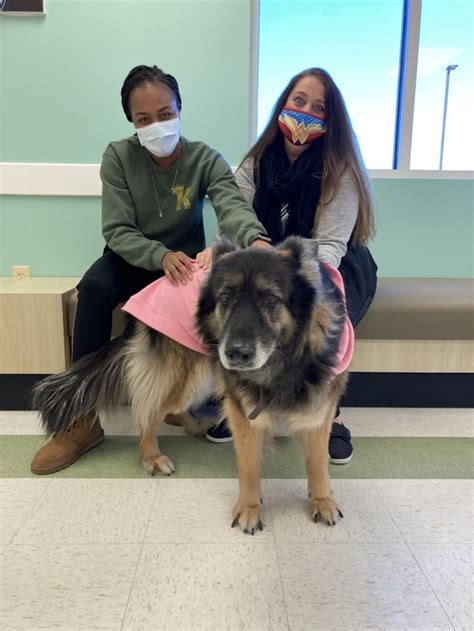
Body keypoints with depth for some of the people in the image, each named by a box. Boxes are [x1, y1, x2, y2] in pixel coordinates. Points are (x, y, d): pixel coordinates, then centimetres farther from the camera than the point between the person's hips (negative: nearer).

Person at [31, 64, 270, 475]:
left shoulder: (206, 159, -11)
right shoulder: (118, 156, -10)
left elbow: (232, 205, -30)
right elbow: (117, 231, -17)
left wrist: (255, 239, -55)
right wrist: (161, 256, -38)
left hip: (186, 258, 1)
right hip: (132, 258, 0)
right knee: (94, 287, -32)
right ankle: (83, 417, -22)